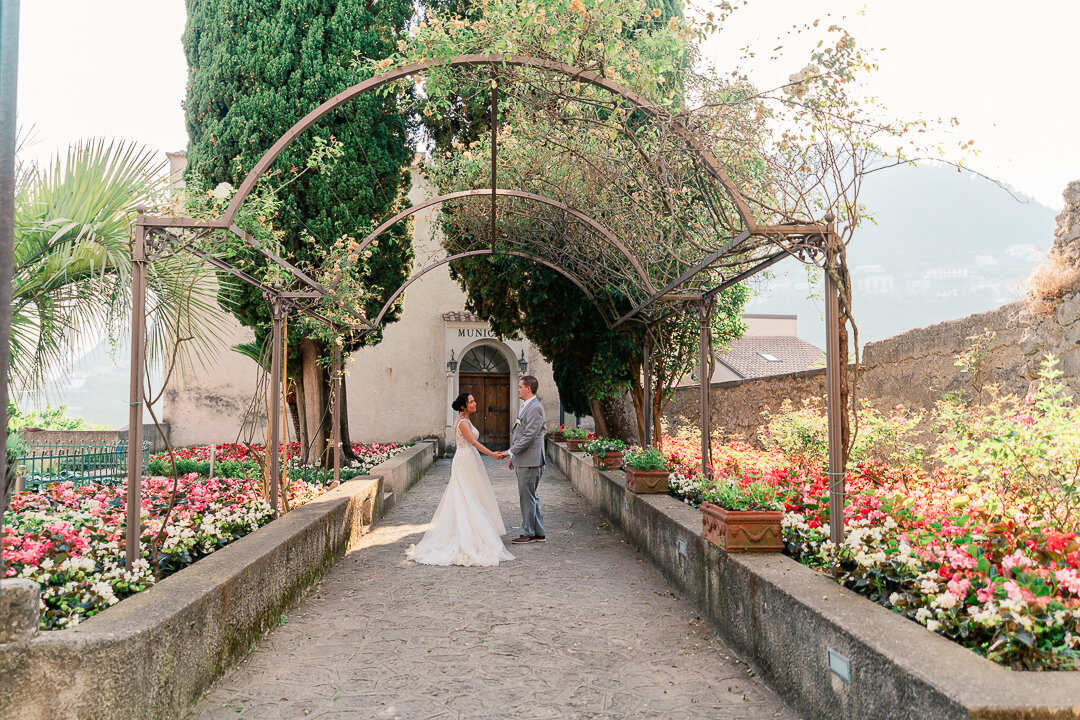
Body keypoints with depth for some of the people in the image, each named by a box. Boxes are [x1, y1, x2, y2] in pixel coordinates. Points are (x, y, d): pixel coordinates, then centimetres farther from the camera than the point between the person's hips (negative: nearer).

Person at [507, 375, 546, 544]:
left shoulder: (535, 408, -16)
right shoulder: (526, 406, 17)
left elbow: (530, 435, -22)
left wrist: (511, 452, -17)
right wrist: (513, 457, 20)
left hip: (530, 460, -10)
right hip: (523, 460, 10)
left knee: (527, 497, -3)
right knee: (530, 497, 14)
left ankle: (529, 533, 6)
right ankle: (539, 533, 20)